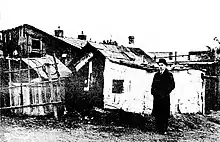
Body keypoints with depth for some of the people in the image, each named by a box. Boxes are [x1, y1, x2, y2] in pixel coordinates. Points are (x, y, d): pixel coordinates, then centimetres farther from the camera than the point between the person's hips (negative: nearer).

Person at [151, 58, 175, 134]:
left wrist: (165, 93, -12)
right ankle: (158, 129, 12)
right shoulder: (156, 75, 16)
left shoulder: (169, 75, 1)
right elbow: (153, 85, 18)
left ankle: (164, 130, 3)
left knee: (164, 114, -3)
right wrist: (153, 92, 1)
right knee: (157, 114, 5)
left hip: (165, 97, -4)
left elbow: (172, 85, -5)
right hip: (157, 97, 5)